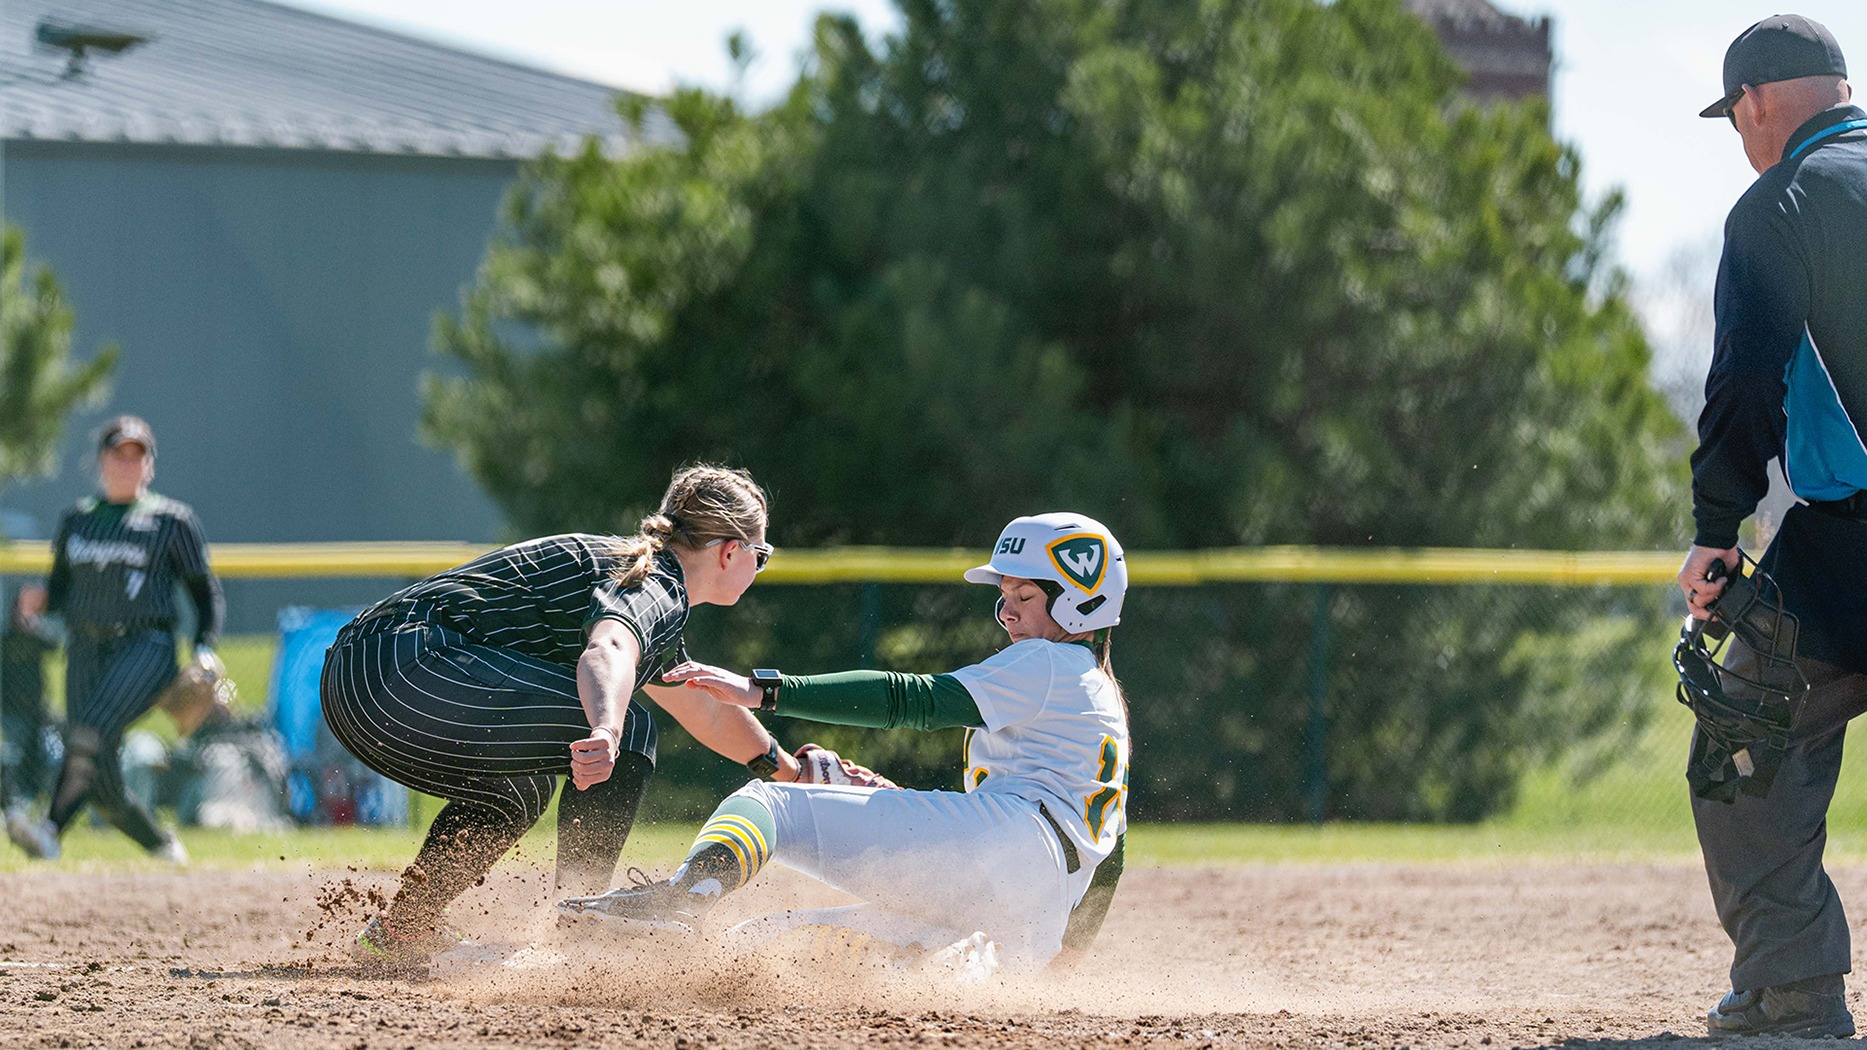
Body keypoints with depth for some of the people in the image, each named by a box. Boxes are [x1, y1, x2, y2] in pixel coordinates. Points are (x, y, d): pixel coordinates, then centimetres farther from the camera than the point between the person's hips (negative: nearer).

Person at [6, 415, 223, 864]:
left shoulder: (171, 520, 6)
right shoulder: (76, 519, 17)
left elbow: (205, 590, 9)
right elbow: (61, 587, 21)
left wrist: (204, 650, -5)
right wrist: (40, 600, -3)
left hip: (146, 646, -4)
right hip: (85, 652, 5)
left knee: (93, 731, -30)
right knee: (100, 780, -4)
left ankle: (51, 828, -44)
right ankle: (162, 846, 18)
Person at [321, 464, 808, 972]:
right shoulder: (653, 588, -3)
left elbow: (711, 716, 45)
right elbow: (608, 653, -29)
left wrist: (796, 772, 56)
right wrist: (607, 732, -48)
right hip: (407, 668, -11)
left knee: (521, 791, 33)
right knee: (628, 730, -12)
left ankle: (399, 932, 28)